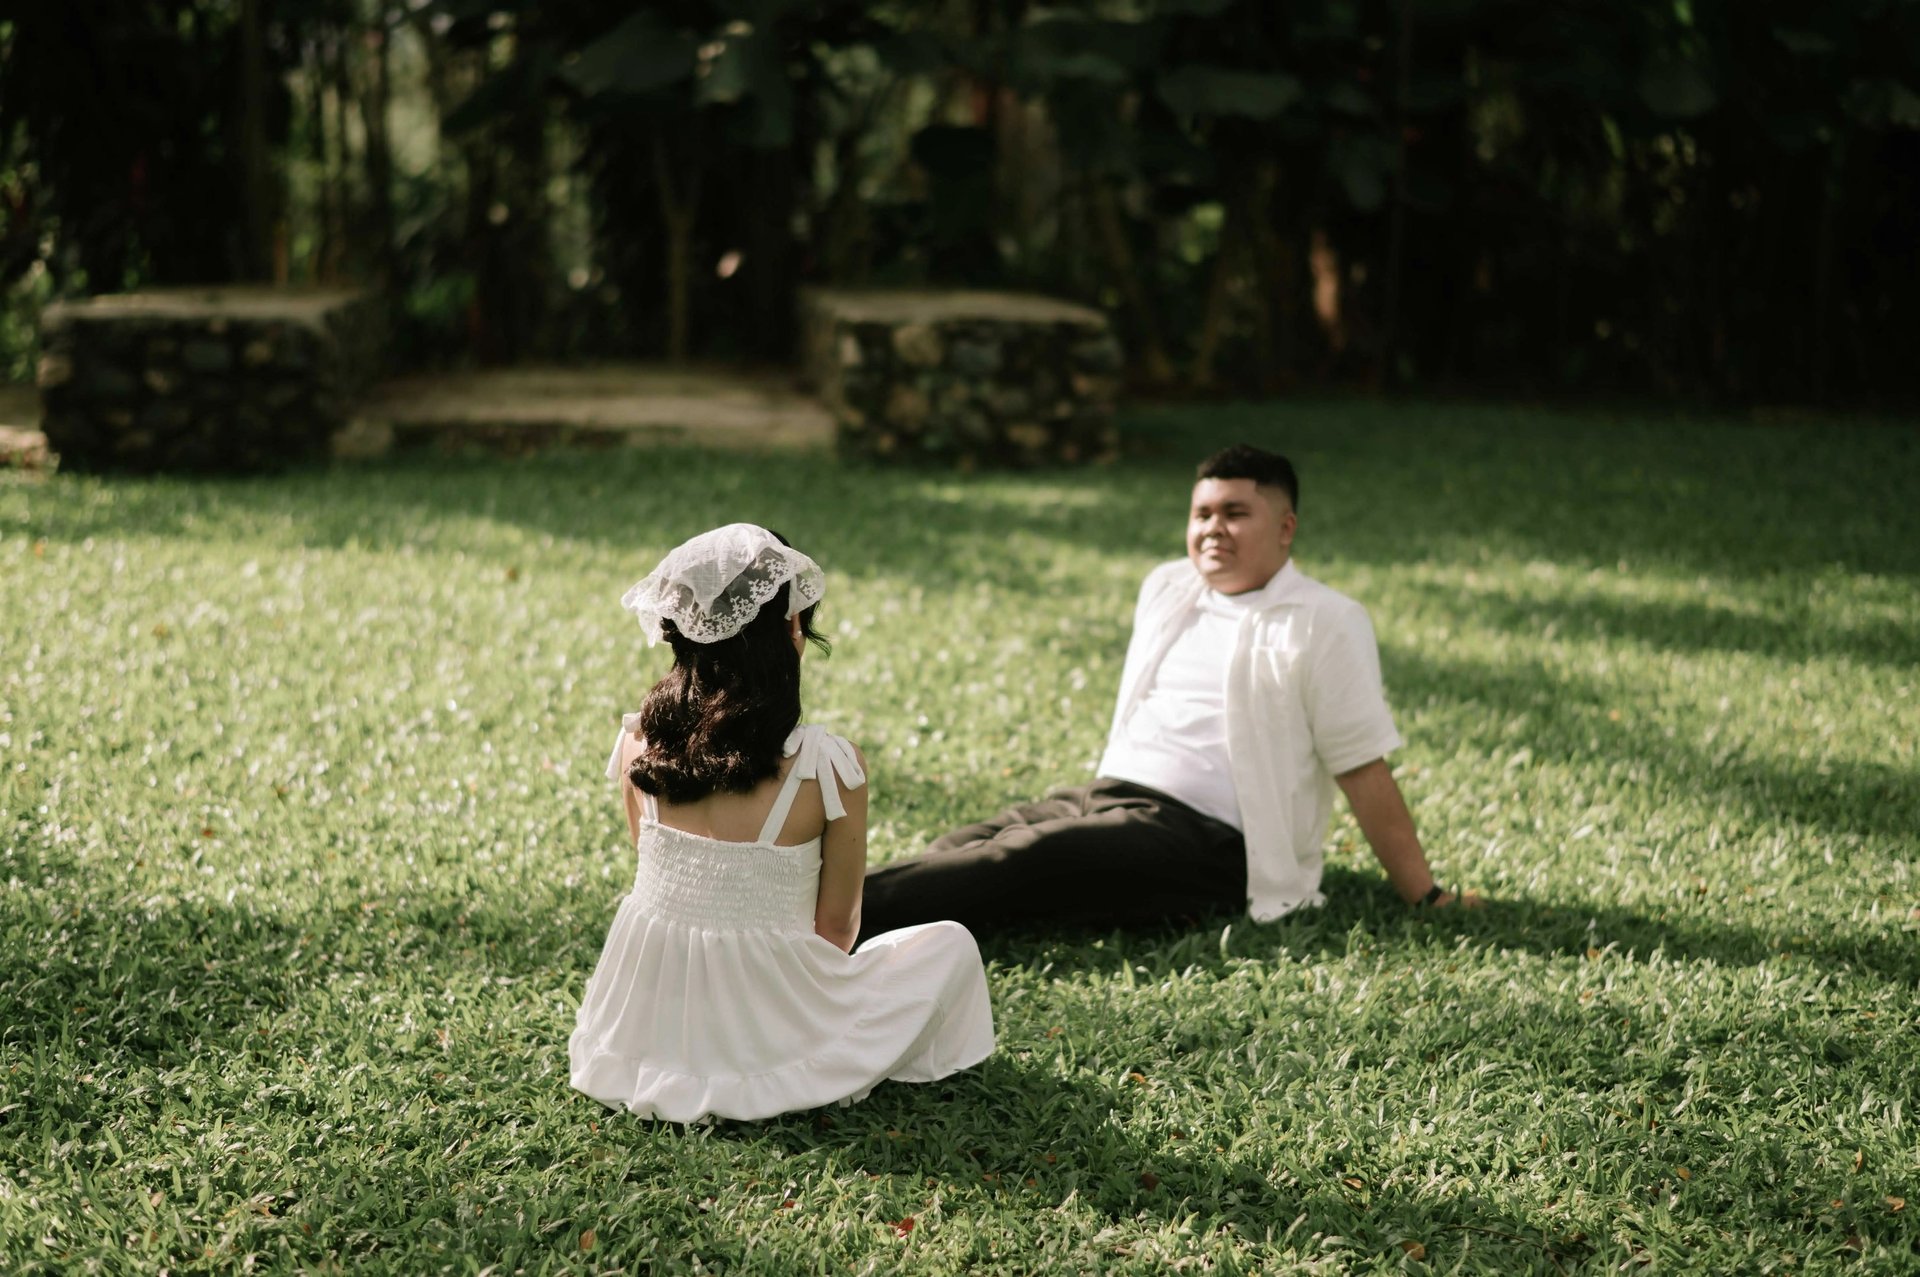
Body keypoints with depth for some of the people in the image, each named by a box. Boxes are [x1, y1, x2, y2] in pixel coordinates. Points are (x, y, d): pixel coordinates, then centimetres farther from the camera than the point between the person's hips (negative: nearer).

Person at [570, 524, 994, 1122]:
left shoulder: (638, 743, -7)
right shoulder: (829, 766, -19)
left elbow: (658, 868, 8)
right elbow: (836, 926, -6)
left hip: (644, 1023, 5)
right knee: (951, 944, 18)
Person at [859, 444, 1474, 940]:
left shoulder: (1324, 623, -3)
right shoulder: (1165, 588, 17)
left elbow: (1364, 771, -4)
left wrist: (1426, 898, -6)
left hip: (1203, 839, -7)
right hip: (1104, 794, 7)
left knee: (1015, 862, -28)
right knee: (955, 852, -20)